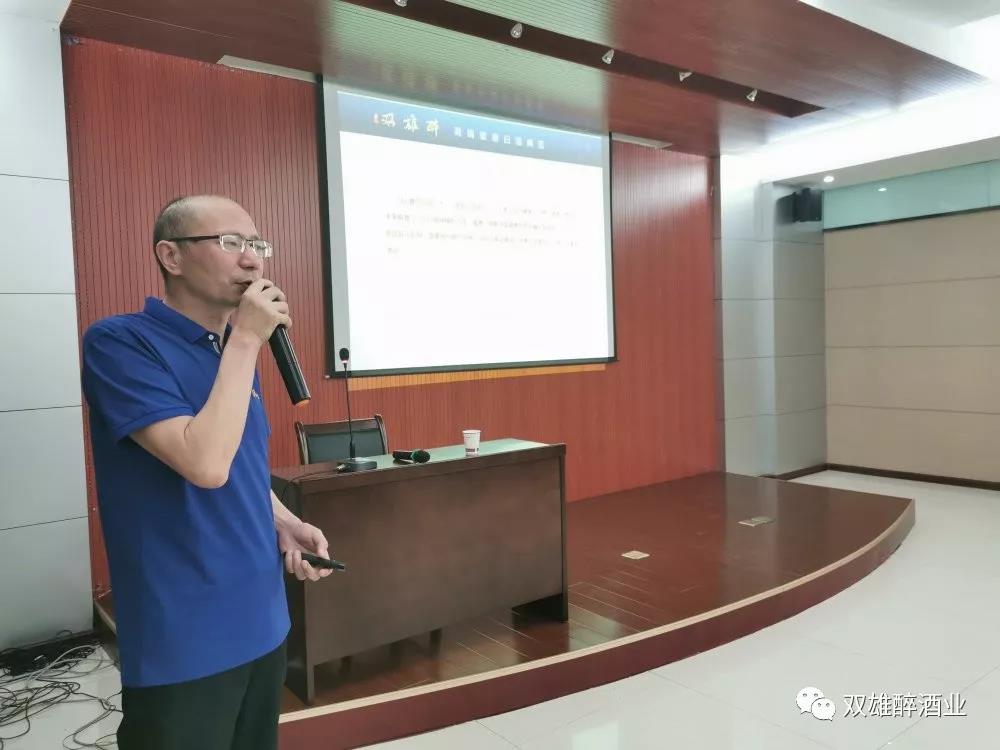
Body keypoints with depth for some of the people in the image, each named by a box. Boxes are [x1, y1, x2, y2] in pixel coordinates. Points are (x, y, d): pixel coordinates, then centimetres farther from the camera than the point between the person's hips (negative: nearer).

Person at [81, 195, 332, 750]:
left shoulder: (236, 351, 7)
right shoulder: (119, 342, -15)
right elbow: (205, 464, -27)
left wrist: (285, 525, 0)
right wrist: (246, 340, -21)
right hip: (183, 642, -7)